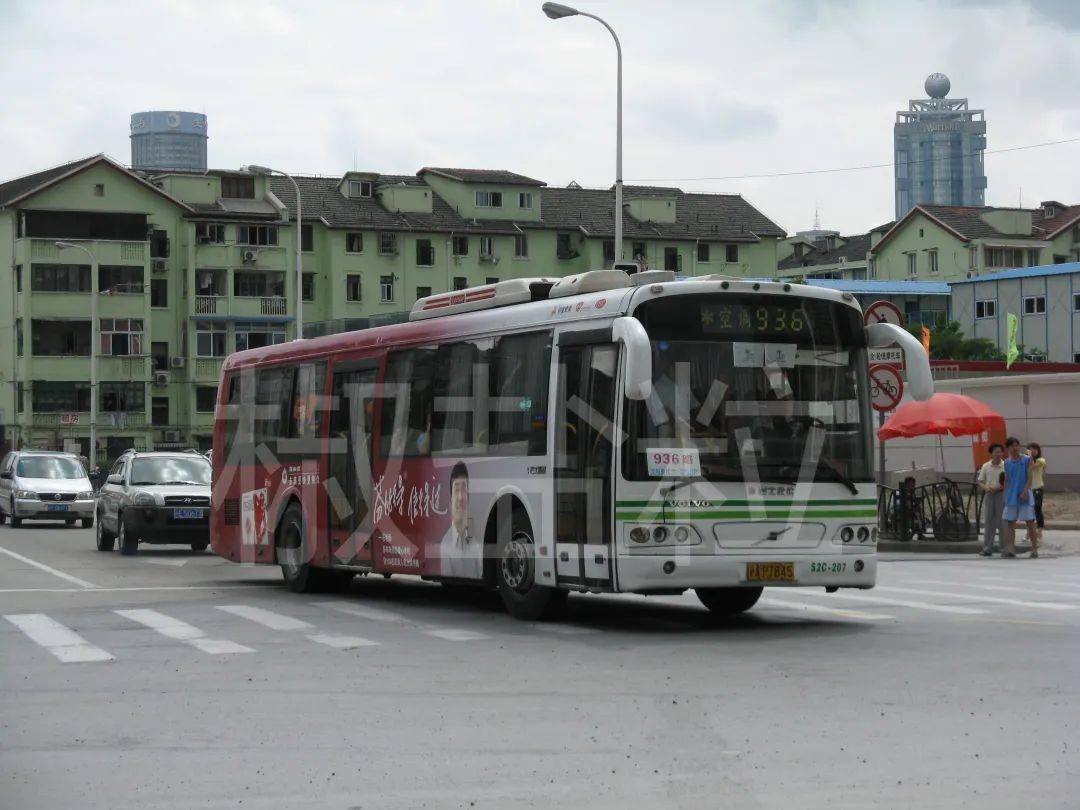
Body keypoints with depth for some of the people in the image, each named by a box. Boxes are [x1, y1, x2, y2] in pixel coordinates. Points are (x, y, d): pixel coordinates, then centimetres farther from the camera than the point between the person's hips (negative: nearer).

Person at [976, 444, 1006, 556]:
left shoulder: (1005, 466, -2)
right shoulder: (986, 466, 8)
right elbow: (979, 481, 11)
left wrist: (999, 488, -18)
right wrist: (985, 487, -10)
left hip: (1001, 495, -3)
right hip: (989, 495, 3)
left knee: (1002, 522, -2)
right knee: (988, 522, 4)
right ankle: (987, 548, 7)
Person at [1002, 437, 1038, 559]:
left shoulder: (1027, 460, -1)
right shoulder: (1007, 462, 10)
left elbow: (1029, 478, -6)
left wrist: (1025, 491, -19)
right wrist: (1006, 495, 10)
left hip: (1024, 496, -4)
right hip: (1011, 497, 4)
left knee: (1030, 523, -1)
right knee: (1010, 523, 2)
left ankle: (1034, 549, 3)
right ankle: (1010, 549, 2)